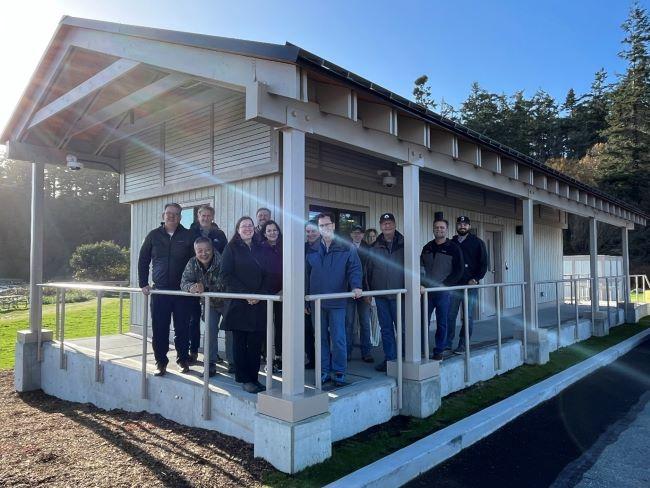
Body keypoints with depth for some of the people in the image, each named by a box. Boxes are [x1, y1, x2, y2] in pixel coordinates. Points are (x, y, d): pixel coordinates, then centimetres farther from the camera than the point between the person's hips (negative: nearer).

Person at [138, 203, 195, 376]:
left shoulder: (188, 236, 1)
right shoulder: (154, 235, 6)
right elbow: (143, 260, 11)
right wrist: (143, 283, 5)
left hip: (182, 291, -1)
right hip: (159, 290, 1)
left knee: (182, 328, 5)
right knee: (159, 329, 3)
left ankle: (183, 359, 20)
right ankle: (161, 362, 17)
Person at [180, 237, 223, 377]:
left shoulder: (221, 262, -30)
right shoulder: (192, 263, -12)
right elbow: (184, 282, -20)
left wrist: (204, 288, -45)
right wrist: (191, 287, -42)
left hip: (225, 301, -3)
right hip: (208, 302, 3)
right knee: (210, 329, -2)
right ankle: (211, 361, 10)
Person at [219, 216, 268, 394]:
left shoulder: (259, 250, 15)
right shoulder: (231, 248, 4)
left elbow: (266, 276, 12)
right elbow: (226, 275, -5)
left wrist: (259, 295, -5)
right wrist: (246, 294, -13)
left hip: (258, 304, 3)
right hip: (237, 303, -3)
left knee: (256, 342, 2)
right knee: (240, 342, 2)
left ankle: (253, 377, 12)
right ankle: (244, 379, 11)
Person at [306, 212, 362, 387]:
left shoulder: (346, 249, 1)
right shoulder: (312, 250, 9)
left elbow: (354, 268, -4)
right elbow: (306, 274, 9)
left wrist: (356, 286, -21)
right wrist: (305, 295, 5)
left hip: (337, 302, -3)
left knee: (338, 338, -1)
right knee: (321, 339, 10)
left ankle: (339, 372, 13)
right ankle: (324, 371, 21)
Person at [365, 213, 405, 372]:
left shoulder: (403, 245, 1)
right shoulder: (375, 247, 8)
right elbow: (368, 271, 13)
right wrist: (368, 291, 10)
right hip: (381, 295, 3)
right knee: (386, 329, 9)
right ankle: (390, 358, 19)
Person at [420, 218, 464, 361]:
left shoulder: (453, 248, 0)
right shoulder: (427, 247, 11)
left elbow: (458, 271, -2)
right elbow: (421, 267, 7)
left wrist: (443, 285, -9)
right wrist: (421, 284, -9)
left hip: (443, 292, -3)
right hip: (426, 291, 3)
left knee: (442, 323, 3)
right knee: (423, 321, 3)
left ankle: (439, 351, 15)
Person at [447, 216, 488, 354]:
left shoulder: (477, 243, 4)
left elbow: (484, 264, 2)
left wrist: (476, 279, -10)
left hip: (470, 286, -2)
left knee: (468, 317, 0)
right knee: (450, 315, 2)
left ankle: (463, 345, 8)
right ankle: (447, 343, 12)